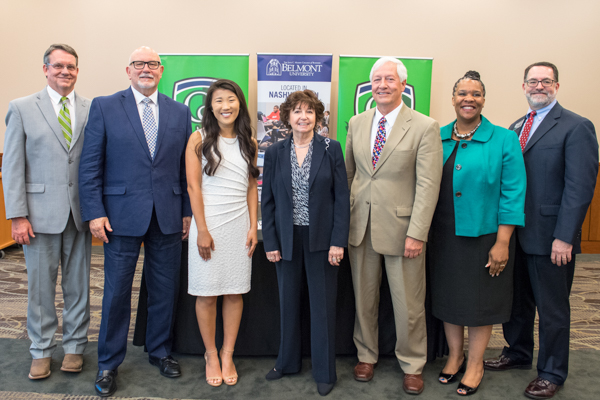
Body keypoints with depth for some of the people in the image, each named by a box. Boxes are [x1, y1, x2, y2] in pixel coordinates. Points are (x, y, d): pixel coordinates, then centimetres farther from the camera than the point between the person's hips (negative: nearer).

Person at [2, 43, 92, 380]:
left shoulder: (93, 110, 5)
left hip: (80, 213, 1)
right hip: (41, 213, -1)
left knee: (78, 285, 11)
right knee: (41, 286, 8)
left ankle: (75, 347, 27)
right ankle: (42, 351, 25)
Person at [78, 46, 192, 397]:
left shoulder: (180, 112, 8)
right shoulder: (104, 107, 1)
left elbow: (186, 167, 8)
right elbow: (90, 164, -2)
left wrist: (188, 211, 5)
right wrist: (95, 212, -8)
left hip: (168, 216, 3)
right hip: (122, 216, -2)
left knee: (165, 289, 12)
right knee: (117, 291, 7)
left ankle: (160, 350, 33)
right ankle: (109, 364, 25)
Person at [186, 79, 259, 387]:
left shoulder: (249, 143, 9)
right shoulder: (199, 139, 0)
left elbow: (251, 188, 9)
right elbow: (193, 186, -5)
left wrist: (253, 226, 1)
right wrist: (202, 230, -10)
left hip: (240, 224, 3)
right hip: (209, 223, -2)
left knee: (235, 291, 7)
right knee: (207, 293, 4)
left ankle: (228, 355, 21)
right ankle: (210, 355, 22)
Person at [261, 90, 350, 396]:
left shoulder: (331, 149, -2)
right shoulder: (275, 153, 3)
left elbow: (342, 197, -4)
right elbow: (268, 201, 4)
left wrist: (338, 241, -10)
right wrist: (270, 242, -1)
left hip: (321, 239, -2)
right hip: (287, 239, 2)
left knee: (323, 305, 6)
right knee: (288, 302, 13)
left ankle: (324, 372, 22)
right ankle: (287, 362, 32)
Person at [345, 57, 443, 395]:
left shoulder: (425, 127, -6)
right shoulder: (356, 124, 8)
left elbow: (428, 185, -10)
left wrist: (417, 233, -15)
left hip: (401, 227, -3)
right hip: (360, 226, 4)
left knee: (409, 303, 8)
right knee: (364, 298, 15)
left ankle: (412, 365, 29)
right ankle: (367, 355, 35)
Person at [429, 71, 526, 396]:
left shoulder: (504, 140, -7)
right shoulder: (437, 137, 2)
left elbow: (512, 195, -9)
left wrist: (502, 243, -13)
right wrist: (423, 233, 2)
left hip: (484, 236, -3)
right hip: (444, 237, 3)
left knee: (480, 299, 10)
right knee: (448, 296, 14)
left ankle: (475, 364, 30)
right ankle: (455, 355, 35)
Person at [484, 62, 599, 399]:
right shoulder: (516, 127, 12)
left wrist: (564, 238, -18)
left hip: (550, 237, -6)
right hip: (515, 232, 6)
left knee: (552, 308, 9)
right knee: (517, 300, 18)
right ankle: (518, 354, 38)